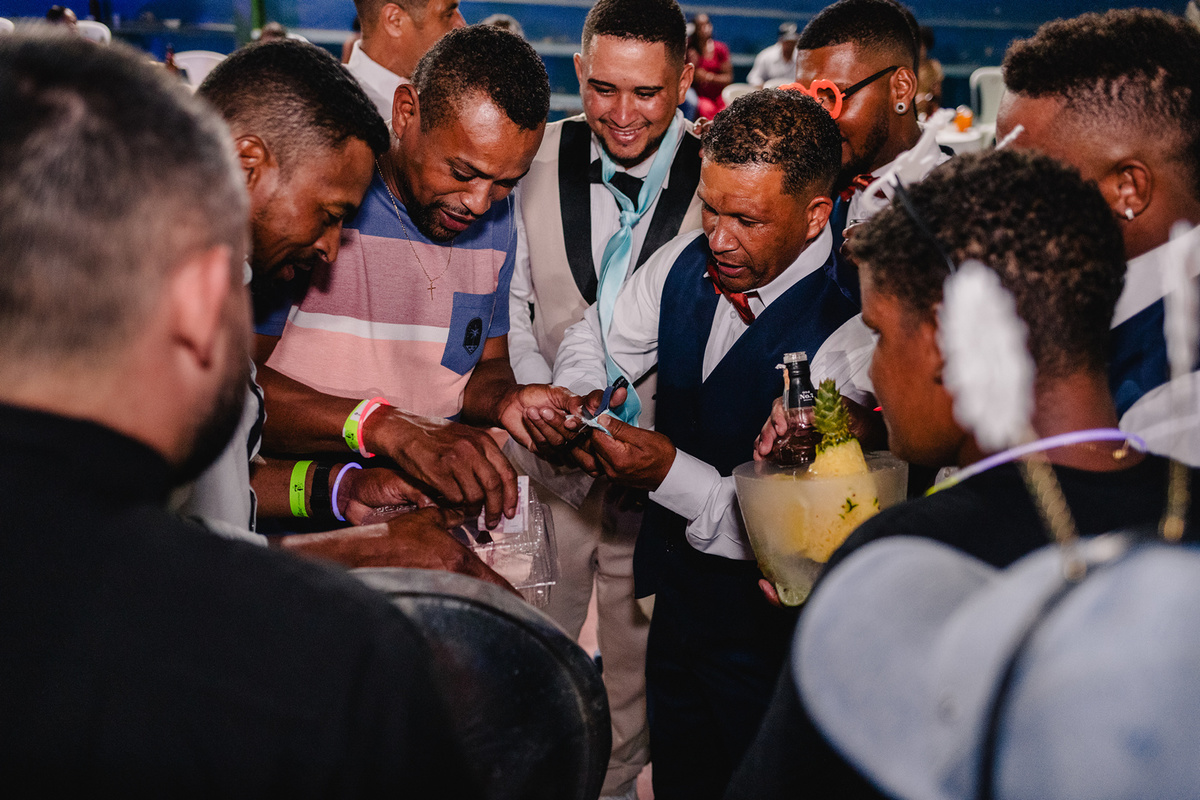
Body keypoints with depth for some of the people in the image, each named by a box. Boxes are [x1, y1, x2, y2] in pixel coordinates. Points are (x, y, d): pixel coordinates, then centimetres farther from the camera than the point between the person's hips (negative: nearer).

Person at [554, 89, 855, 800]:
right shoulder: (687, 263, -6)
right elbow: (598, 338, 12)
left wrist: (673, 475, -29)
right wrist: (580, 396, -9)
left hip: (773, 630, -6)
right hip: (676, 598, 7)